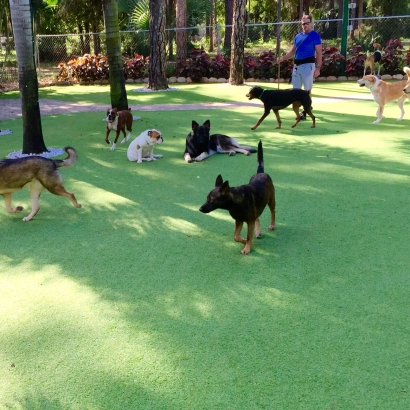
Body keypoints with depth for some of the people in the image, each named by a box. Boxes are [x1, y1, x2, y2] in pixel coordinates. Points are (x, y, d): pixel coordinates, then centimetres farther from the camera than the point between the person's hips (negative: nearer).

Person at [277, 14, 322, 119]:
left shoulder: (315, 35, -4)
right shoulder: (298, 36, 15)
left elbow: (319, 53, -8)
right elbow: (293, 51, 21)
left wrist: (318, 68, -16)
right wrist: (282, 58, 6)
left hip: (307, 65, -7)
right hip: (296, 65, 7)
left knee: (307, 89, -2)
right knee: (296, 89, 8)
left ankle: (306, 111, 3)